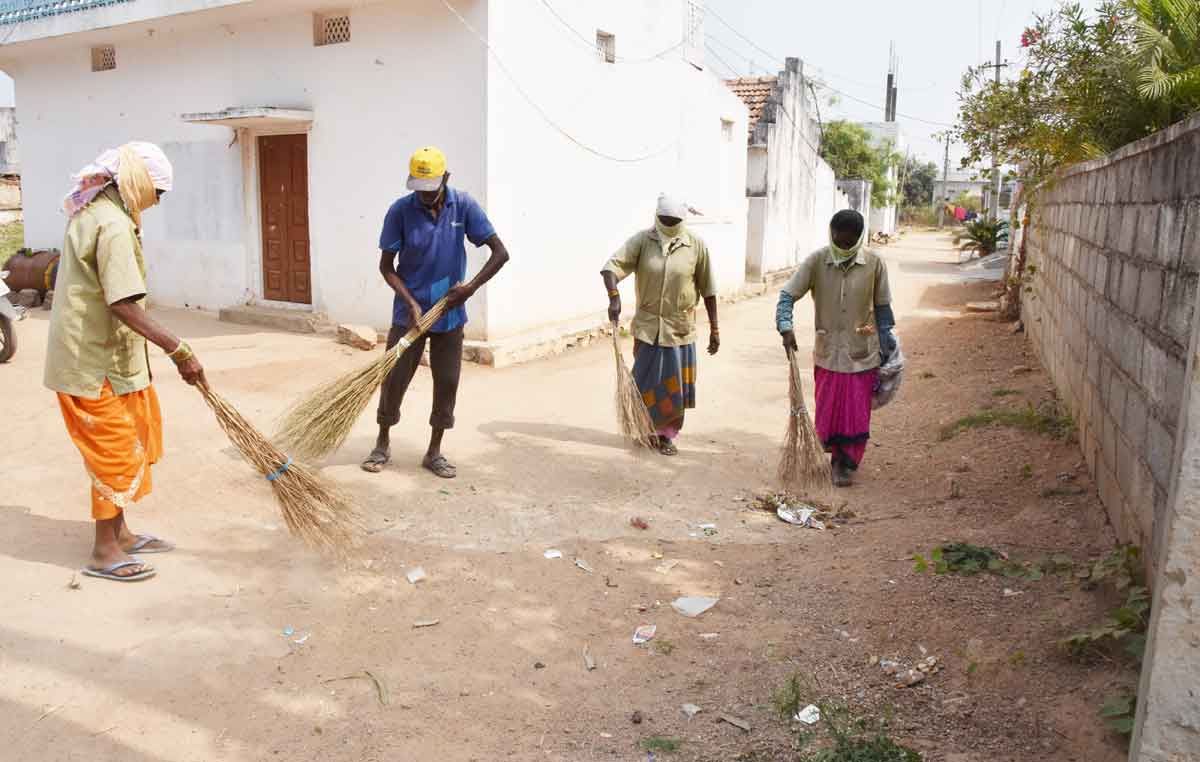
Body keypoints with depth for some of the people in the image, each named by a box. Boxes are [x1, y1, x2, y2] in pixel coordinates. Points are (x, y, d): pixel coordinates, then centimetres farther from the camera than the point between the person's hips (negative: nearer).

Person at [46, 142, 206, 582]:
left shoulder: (94, 212, 12)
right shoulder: (114, 224, -21)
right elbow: (123, 304, -30)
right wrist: (178, 350, -31)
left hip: (99, 352, 10)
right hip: (95, 361, -10)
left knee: (127, 443, 18)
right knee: (114, 450, 0)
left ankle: (119, 532, 29)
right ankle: (104, 551, 11)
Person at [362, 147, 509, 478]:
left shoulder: (464, 206, -9)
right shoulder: (400, 210, -11)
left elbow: (500, 253, -10)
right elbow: (386, 266, -5)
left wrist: (471, 287, -19)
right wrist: (411, 303, -16)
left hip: (449, 314, 1)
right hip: (409, 311, -1)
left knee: (447, 382, 6)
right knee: (394, 378, 4)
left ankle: (434, 452, 20)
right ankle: (383, 444, 25)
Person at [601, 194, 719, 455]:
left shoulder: (696, 245, -5)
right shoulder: (642, 240, -6)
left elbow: (708, 290, 1)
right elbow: (612, 267, -16)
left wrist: (714, 329, 2)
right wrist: (614, 297, -35)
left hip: (680, 328, 0)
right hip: (648, 326, 0)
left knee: (675, 387, 7)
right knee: (645, 383, 8)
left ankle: (667, 435, 25)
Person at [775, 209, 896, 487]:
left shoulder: (874, 264, -6)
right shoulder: (816, 261, -8)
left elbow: (882, 309, 1)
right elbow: (788, 295, -10)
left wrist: (887, 350, 3)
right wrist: (785, 327, -26)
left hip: (862, 353, -1)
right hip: (828, 352, 1)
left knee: (857, 415, 3)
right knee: (827, 412, 9)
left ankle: (847, 464, 22)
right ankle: (837, 456, 34)